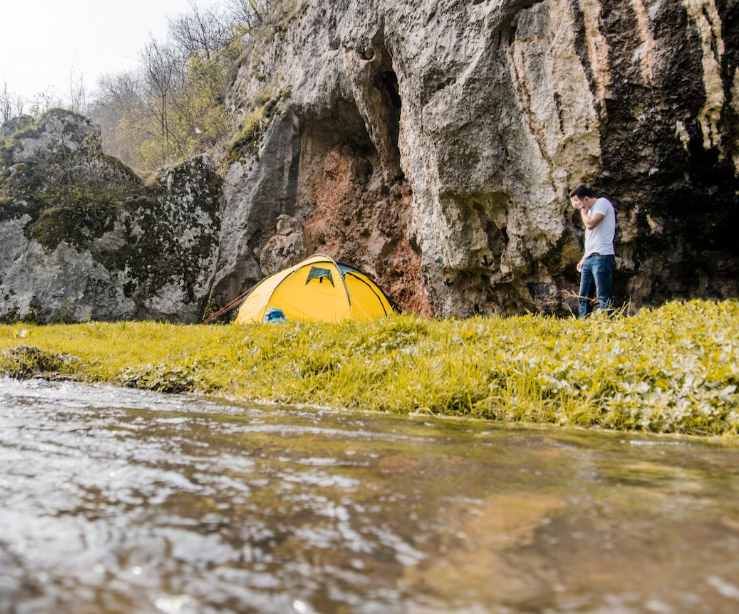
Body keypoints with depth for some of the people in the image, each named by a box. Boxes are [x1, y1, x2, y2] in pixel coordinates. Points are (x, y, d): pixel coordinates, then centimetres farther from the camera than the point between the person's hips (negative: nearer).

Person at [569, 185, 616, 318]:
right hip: (589, 258, 9)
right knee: (584, 297, 8)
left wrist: (582, 208, -2)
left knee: (604, 296, -10)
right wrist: (584, 258, 20)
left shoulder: (602, 203, -3)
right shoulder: (590, 210, 23)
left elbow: (590, 224, -17)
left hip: (602, 257, -9)